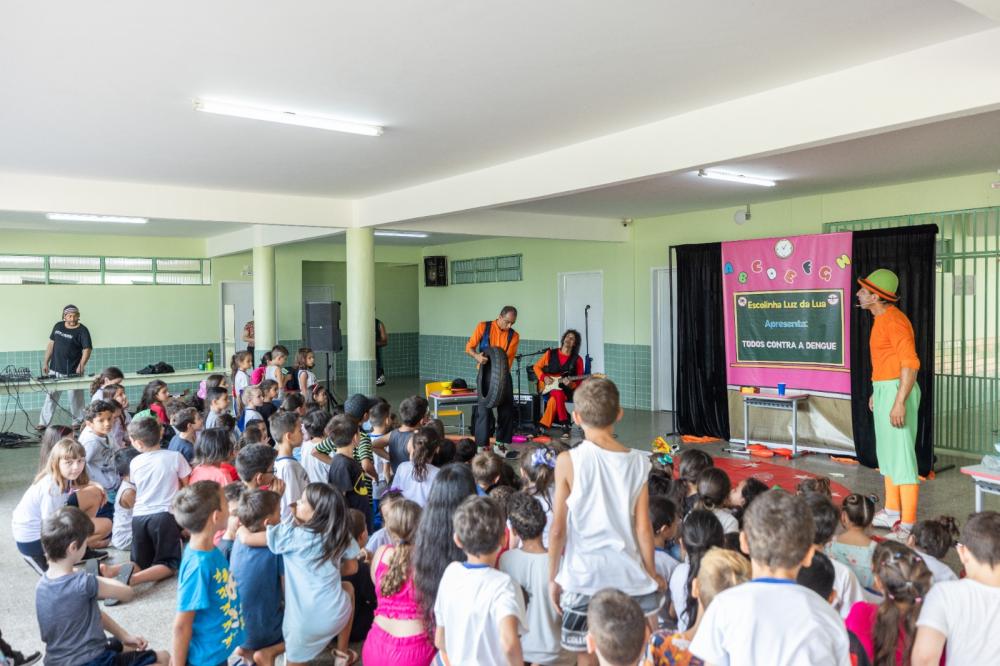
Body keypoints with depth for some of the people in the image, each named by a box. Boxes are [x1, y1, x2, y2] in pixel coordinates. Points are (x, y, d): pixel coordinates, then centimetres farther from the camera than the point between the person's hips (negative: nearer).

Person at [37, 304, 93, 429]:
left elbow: (87, 349, -14)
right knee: (50, 396, 6)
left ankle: (77, 422, 20)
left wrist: (82, 365, -28)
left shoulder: (82, 331, -8)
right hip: (55, 370, 4)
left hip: (73, 372, -4)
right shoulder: (58, 326, 7)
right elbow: (51, 344, 15)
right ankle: (43, 423, 13)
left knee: (75, 398, 5)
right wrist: (45, 362, 11)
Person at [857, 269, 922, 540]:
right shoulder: (881, 319, 14)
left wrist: (900, 402, -27)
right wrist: (876, 392, 26)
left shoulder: (894, 320, -18)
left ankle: (907, 524, -3)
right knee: (887, 453, 17)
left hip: (898, 392, -11)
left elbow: (910, 362, -24)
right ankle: (892, 512, 28)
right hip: (884, 390, 11)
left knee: (902, 456, -8)